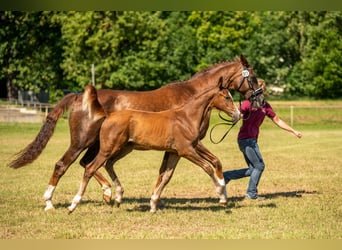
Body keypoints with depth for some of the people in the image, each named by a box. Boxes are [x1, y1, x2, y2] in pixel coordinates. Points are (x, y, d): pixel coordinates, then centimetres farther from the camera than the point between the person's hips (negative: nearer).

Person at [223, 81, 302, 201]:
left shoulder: (265, 106, 12)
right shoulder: (248, 103, -11)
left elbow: (277, 120, 21)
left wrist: (294, 131, 24)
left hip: (252, 140, 8)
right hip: (246, 139, -8)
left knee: (253, 170, 10)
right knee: (259, 166, -5)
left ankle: (226, 176, 13)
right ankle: (252, 194, 4)